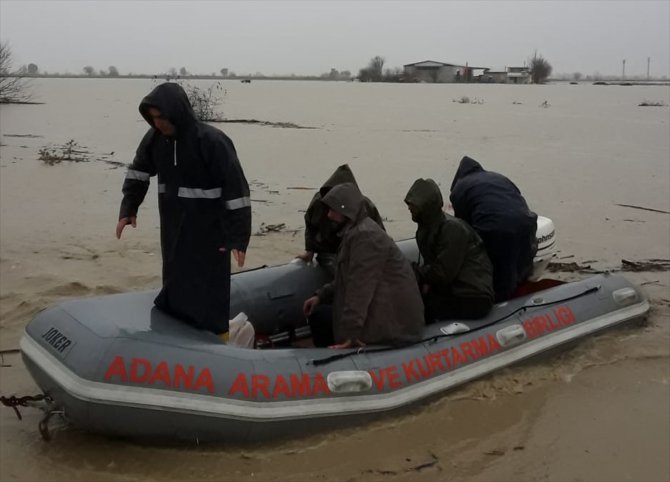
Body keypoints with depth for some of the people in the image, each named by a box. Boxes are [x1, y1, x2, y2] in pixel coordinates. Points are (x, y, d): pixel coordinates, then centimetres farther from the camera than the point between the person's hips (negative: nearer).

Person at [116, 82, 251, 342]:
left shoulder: (211, 141, -20)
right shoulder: (155, 137, -1)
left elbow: (236, 189, -20)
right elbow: (138, 172, 17)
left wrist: (238, 237, -22)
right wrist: (128, 209, 10)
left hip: (208, 233, -6)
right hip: (173, 230, 6)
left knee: (207, 295, -5)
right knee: (175, 287, 12)